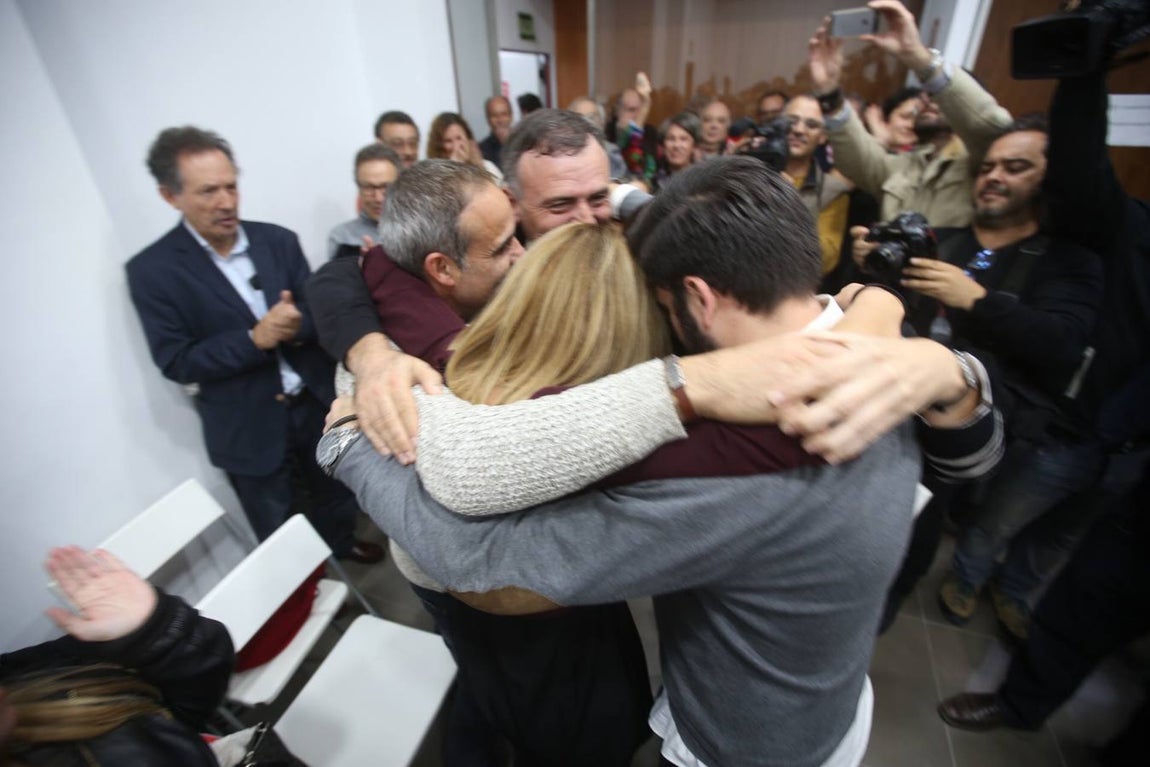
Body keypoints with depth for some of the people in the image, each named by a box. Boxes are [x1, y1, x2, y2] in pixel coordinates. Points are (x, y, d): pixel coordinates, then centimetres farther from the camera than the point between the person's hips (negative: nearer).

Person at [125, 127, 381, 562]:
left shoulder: (278, 240, -2)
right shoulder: (152, 269, -10)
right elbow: (176, 363, -12)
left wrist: (297, 323, -25)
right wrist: (254, 339, -26)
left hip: (318, 404, 3)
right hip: (250, 431, -2)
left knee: (337, 498, 24)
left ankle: (340, 545, 53)